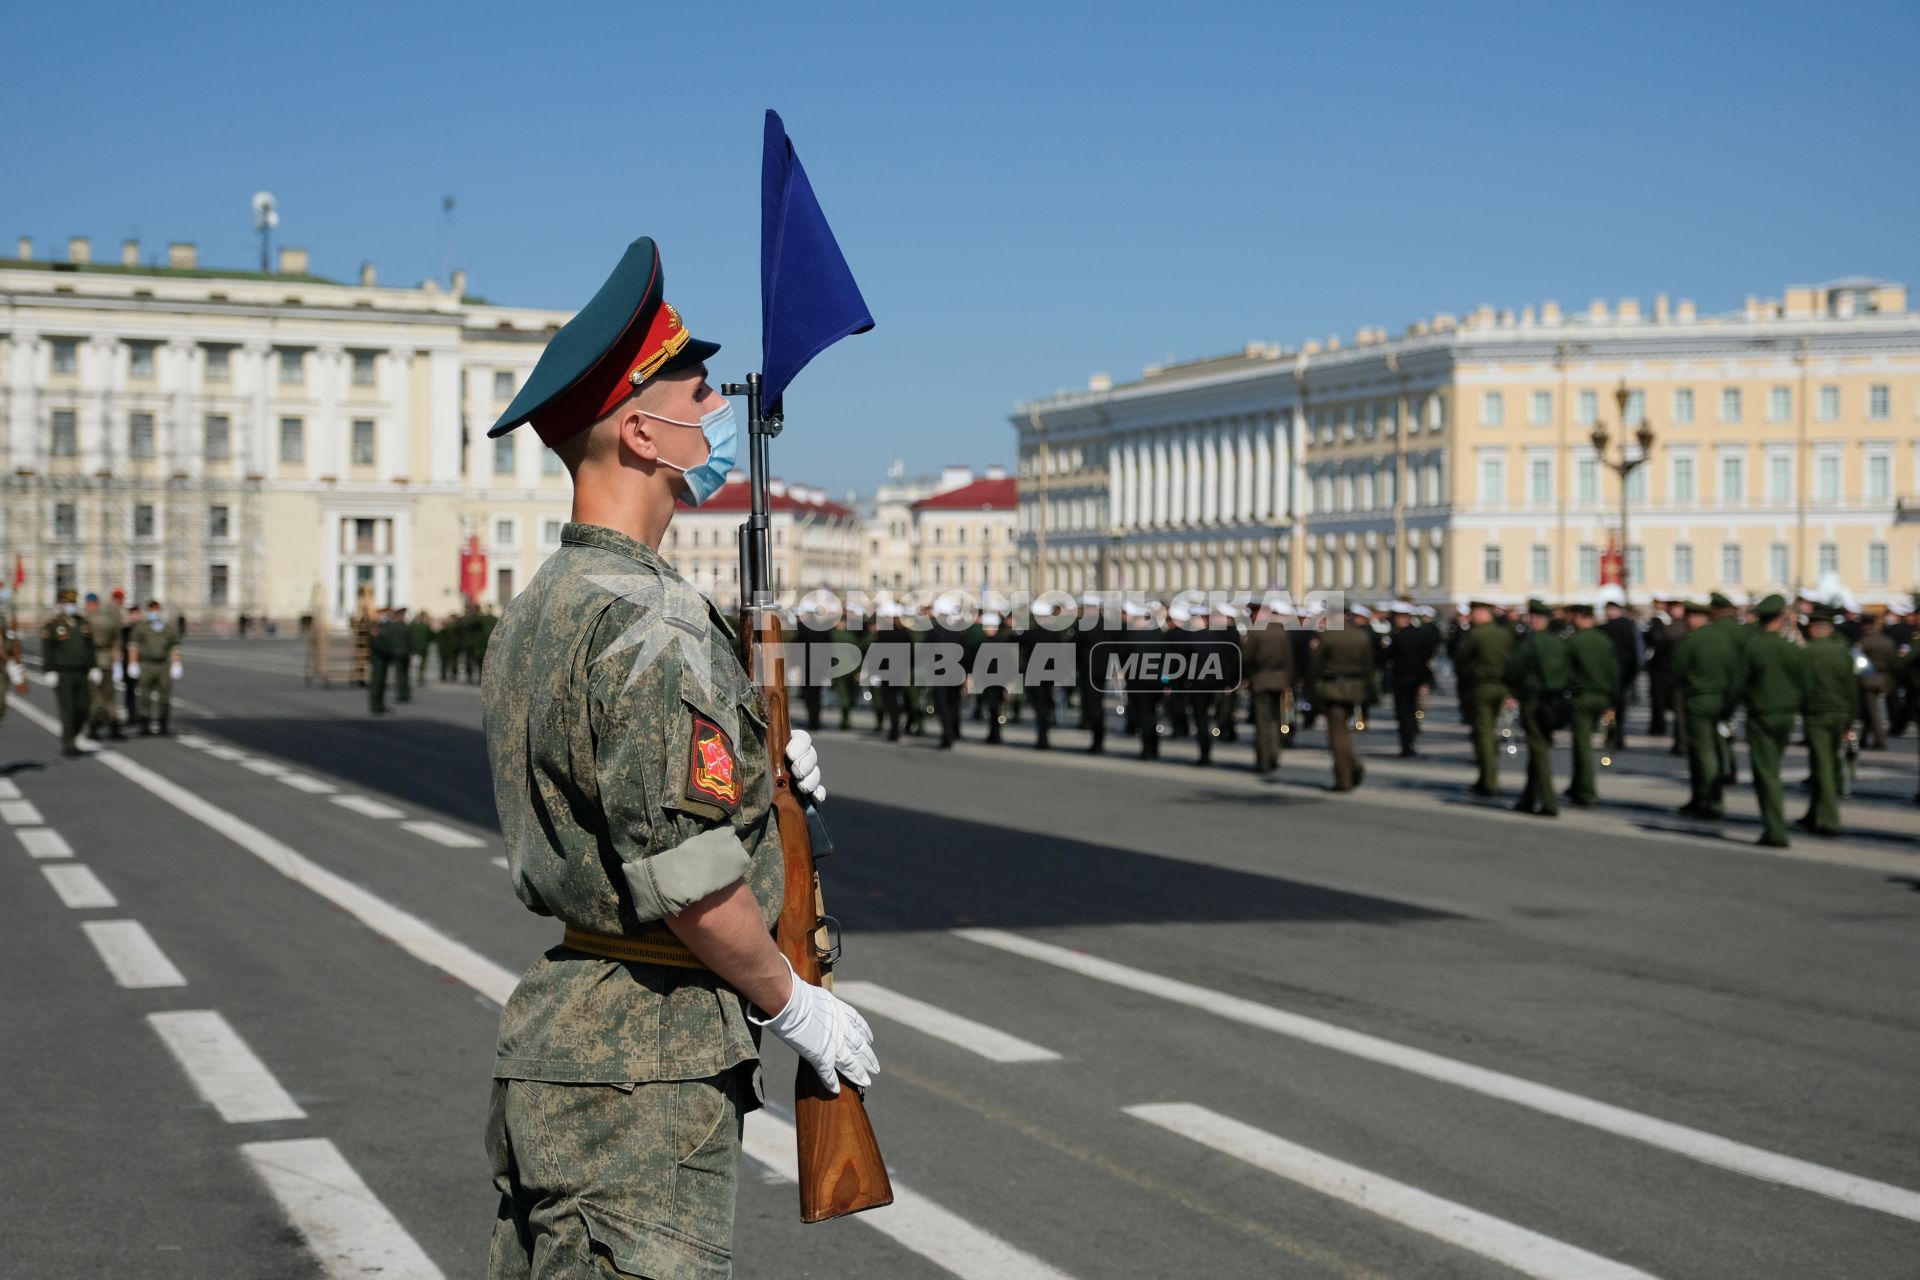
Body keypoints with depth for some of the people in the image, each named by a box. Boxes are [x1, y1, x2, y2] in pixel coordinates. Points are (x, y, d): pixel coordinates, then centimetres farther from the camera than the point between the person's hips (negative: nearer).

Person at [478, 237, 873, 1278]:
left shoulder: (536, 608, 12)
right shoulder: (648, 622, -20)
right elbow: (690, 883, -22)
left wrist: (750, 769, 12)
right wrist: (795, 1004, -8)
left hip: (554, 1031, 10)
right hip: (645, 1070, -10)